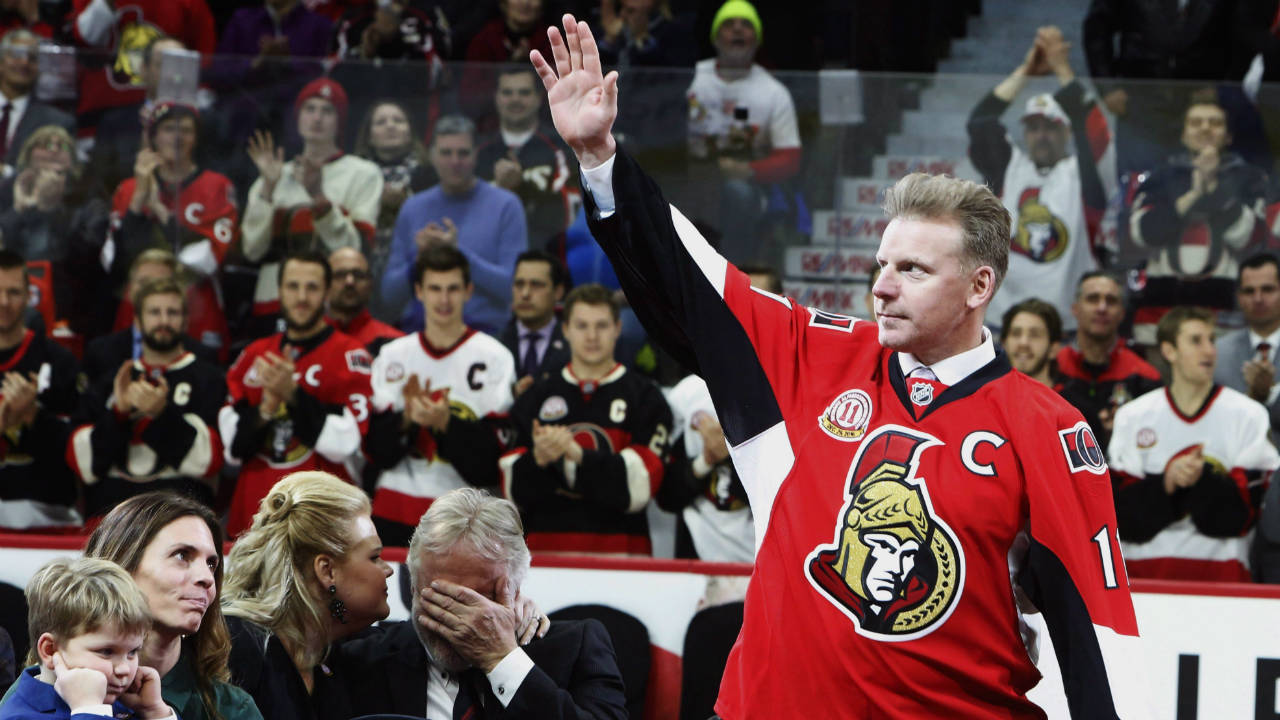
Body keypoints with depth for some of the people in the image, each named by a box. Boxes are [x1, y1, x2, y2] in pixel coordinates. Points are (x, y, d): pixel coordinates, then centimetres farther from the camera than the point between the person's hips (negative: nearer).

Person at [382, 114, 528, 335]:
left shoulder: (505, 205, 2)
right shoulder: (413, 208, 13)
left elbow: (514, 288, -5)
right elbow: (390, 296, 12)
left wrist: (459, 252, -11)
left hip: (483, 331, -2)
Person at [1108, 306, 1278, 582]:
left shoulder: (1249, 416, 3)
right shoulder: (1132, 417, 8)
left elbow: (1247, 511, -3)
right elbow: (1123, 512, 1)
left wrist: (1203, 480, -20)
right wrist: (1166, 482, -16)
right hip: (1145, 565, 1)